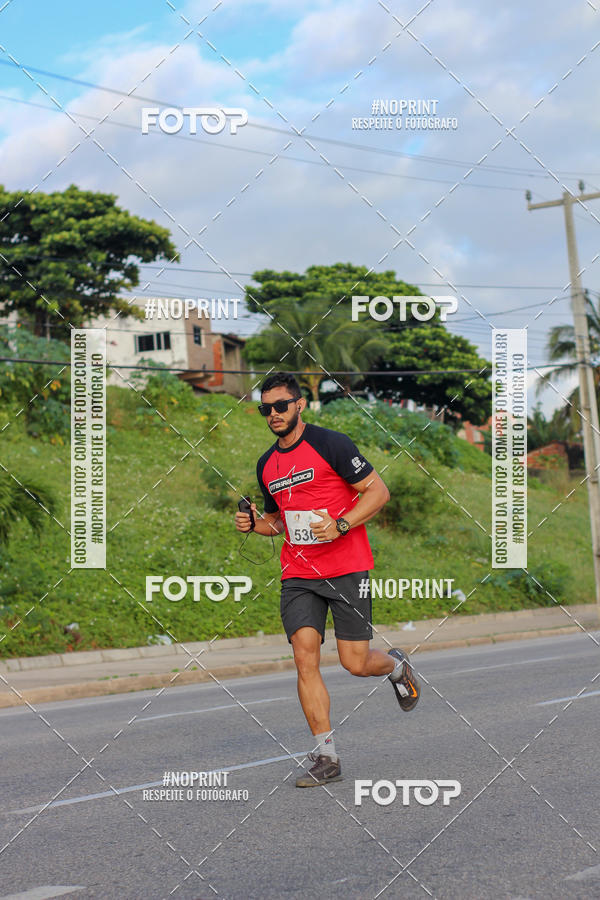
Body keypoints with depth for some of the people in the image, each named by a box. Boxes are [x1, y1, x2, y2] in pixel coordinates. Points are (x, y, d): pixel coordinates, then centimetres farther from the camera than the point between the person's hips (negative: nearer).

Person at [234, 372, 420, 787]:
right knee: (306, 657, -11)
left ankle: (397, 665, 33)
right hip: (298, 575, 5)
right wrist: (255, 524, 5)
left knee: (356, 663, -4)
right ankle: (326, 758, -5)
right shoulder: (267, 465, 13)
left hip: (347, 569, -5)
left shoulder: (331, 444, -7)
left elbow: (378, 491, -8)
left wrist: (340, 525, -20)